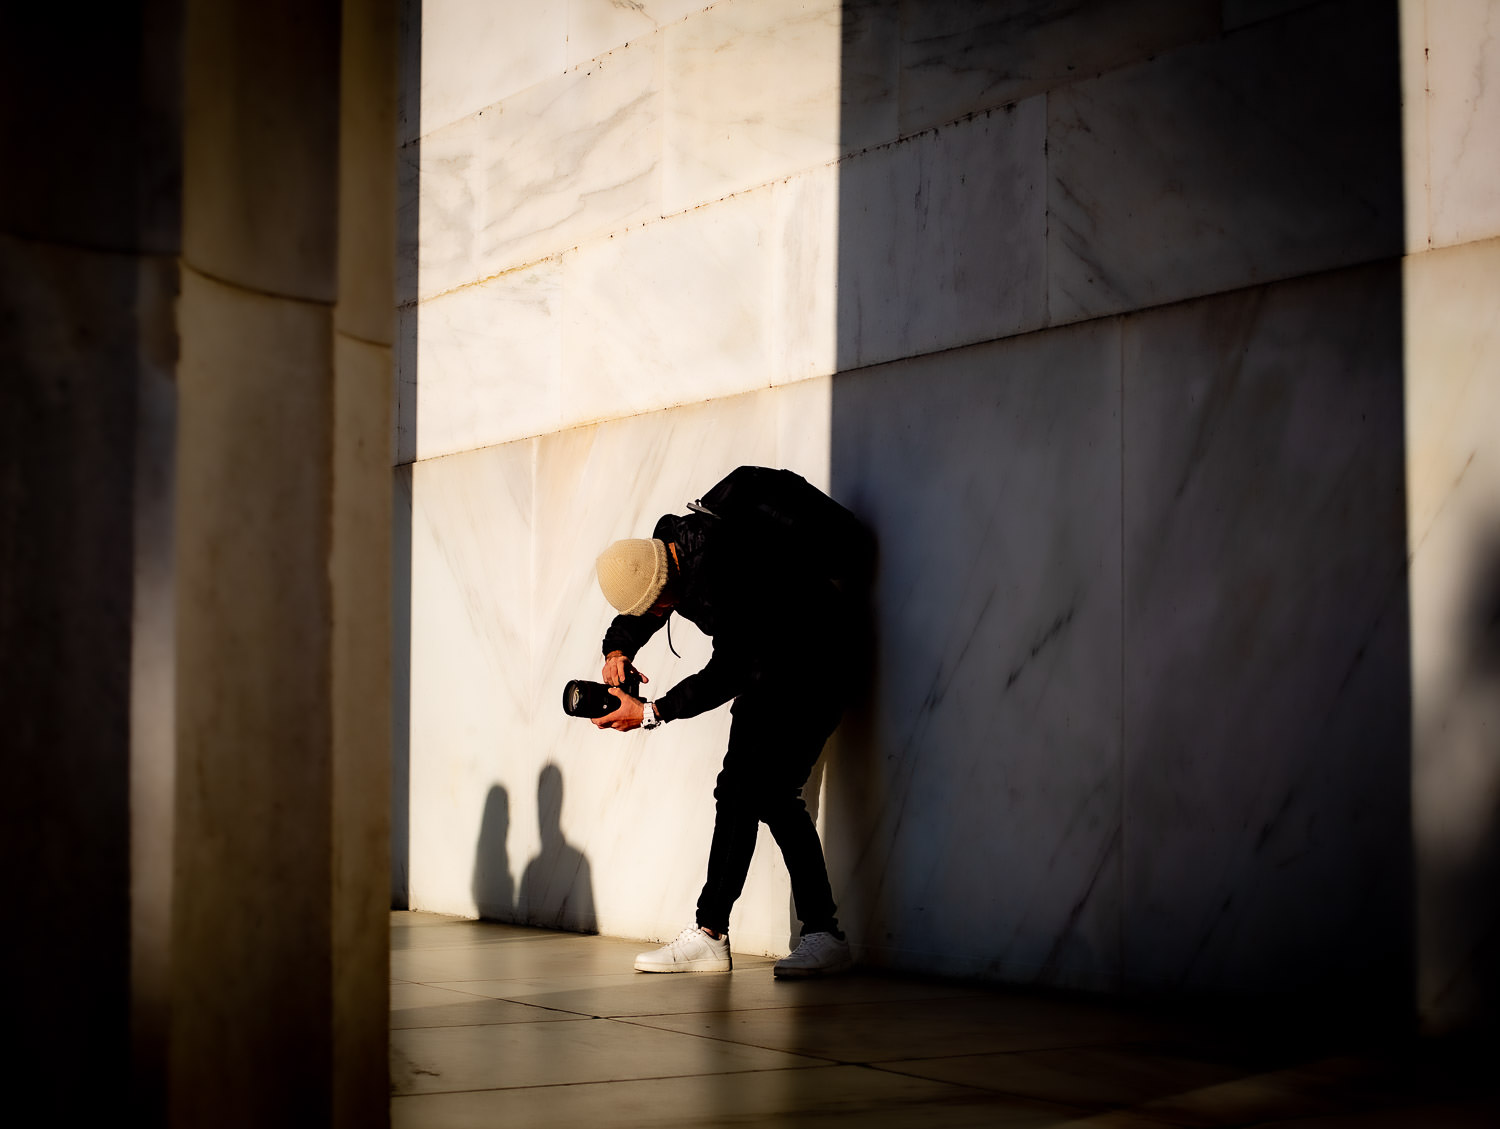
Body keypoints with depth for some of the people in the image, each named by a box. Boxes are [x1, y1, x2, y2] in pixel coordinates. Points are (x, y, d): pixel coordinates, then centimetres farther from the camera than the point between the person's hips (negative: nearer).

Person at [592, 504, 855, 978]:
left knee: (769, 790, -17)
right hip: (764, 664, 9)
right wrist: (616, 651, -9)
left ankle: (824, 935, -12)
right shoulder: (656, 553, -5)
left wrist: (651, 712, -27)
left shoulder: (722, 566, -32)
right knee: (737, 790, 5)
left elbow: (728, 672, -30)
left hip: (814, 664, -9)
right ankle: (710, 937, 7)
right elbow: (632, 618, 13)